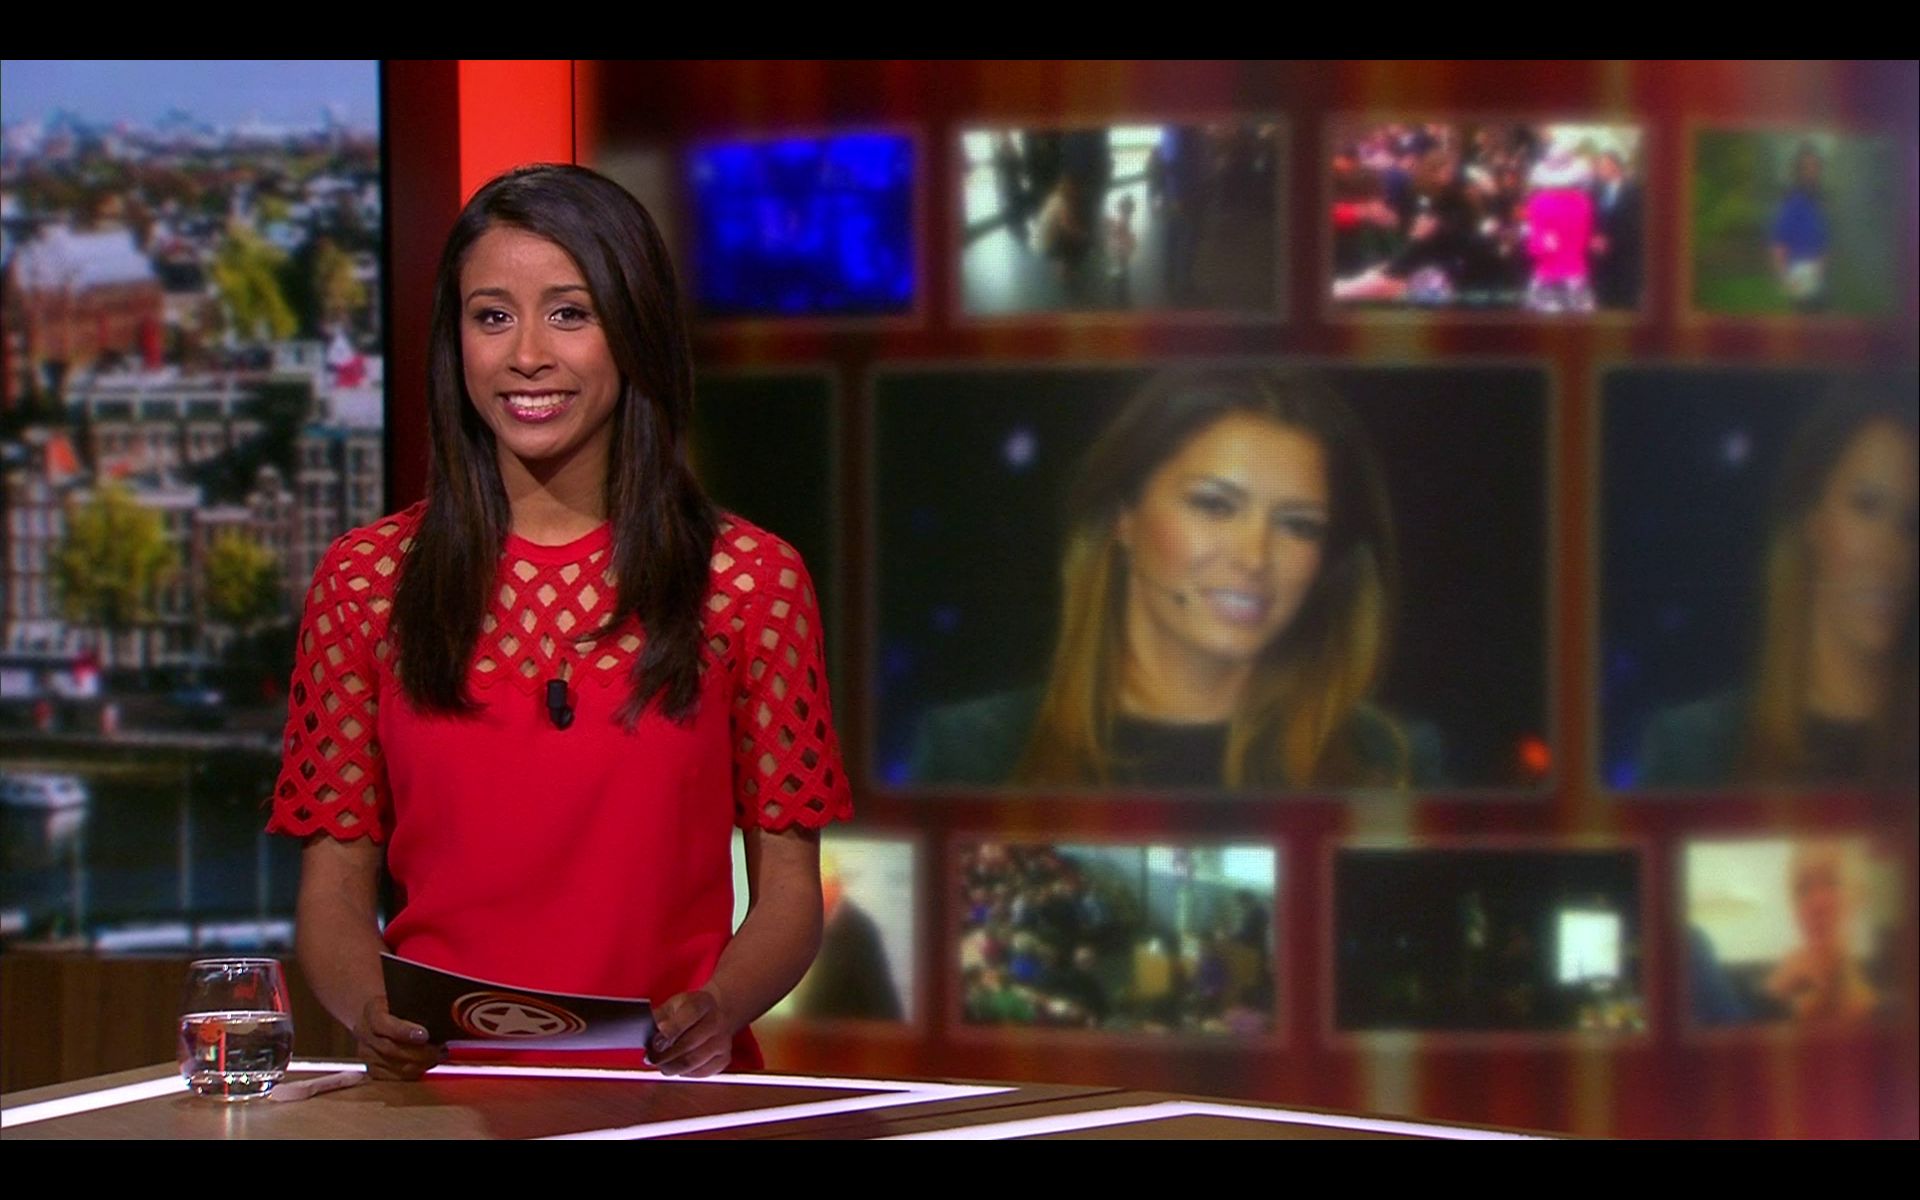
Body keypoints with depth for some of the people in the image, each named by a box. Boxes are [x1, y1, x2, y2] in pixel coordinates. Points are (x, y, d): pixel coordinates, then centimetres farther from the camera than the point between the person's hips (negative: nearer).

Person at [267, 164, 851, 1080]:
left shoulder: (750, 580, 7)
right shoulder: (366, 580, 9)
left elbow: (788, 891, 7)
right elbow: (333, 889, 9)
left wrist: (717, 1009, -13)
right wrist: (369, 1010, -12)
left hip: (666, 1085, -1)